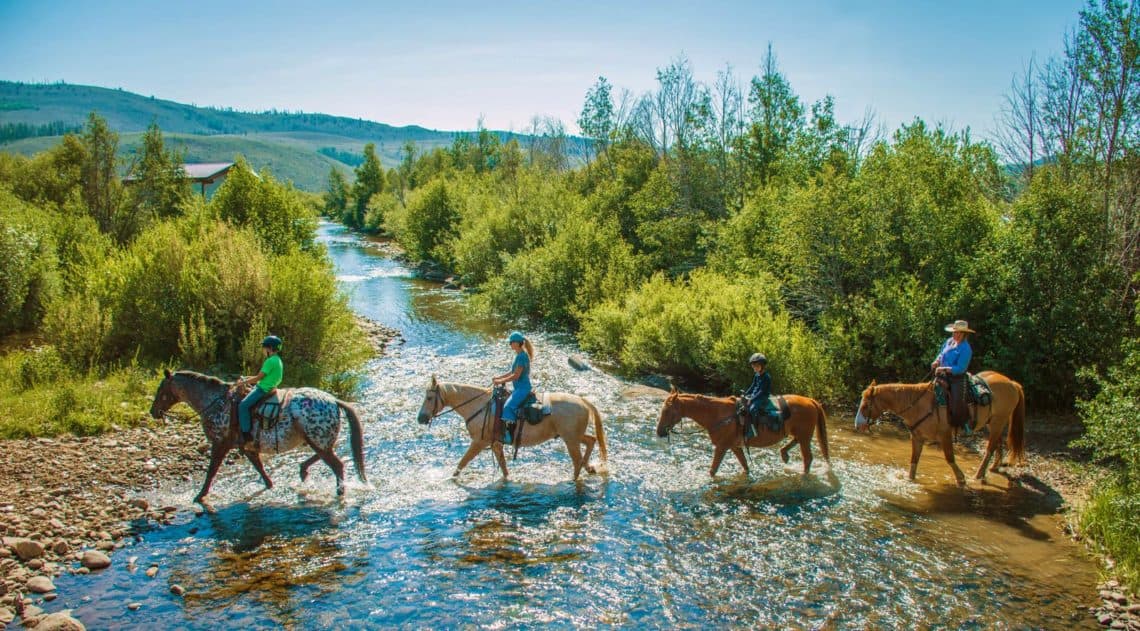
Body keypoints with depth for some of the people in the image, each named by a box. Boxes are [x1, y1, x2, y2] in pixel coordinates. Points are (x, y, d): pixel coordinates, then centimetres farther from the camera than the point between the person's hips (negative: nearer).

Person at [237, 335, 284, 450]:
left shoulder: (271, 361, -16)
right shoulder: (277, 360, 15)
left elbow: (259, 377, -15)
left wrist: (244, 382, -2)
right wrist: (246, 378, 19)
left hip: (263, 389, -11)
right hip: (267, 388, 11)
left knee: (243, 405, -18)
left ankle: (247, 438, -21)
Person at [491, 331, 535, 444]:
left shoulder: (522, 356, -18)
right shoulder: (519, 355, 13)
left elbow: (516, 375, -21)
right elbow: (512, 371, 20)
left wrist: (500, 381, -13)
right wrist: (498, 377, 12)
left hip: (522, 388, -11)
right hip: (520, 388, 11)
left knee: (508, 406, -24)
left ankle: (509, 434, -26)